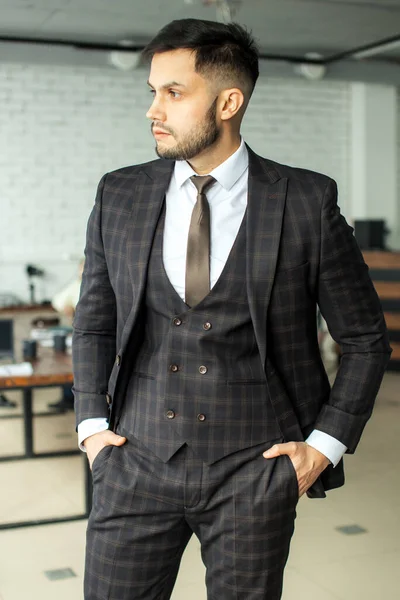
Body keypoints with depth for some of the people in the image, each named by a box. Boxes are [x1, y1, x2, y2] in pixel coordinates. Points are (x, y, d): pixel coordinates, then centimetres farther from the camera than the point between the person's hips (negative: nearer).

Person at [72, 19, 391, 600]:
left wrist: (325, 444, -2)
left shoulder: (308, 202, -5)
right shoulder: (120, 196, 3)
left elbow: (365, 338, 3)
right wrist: (92, 423, 4)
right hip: (137, 460, 2)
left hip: (254, 469, -2)